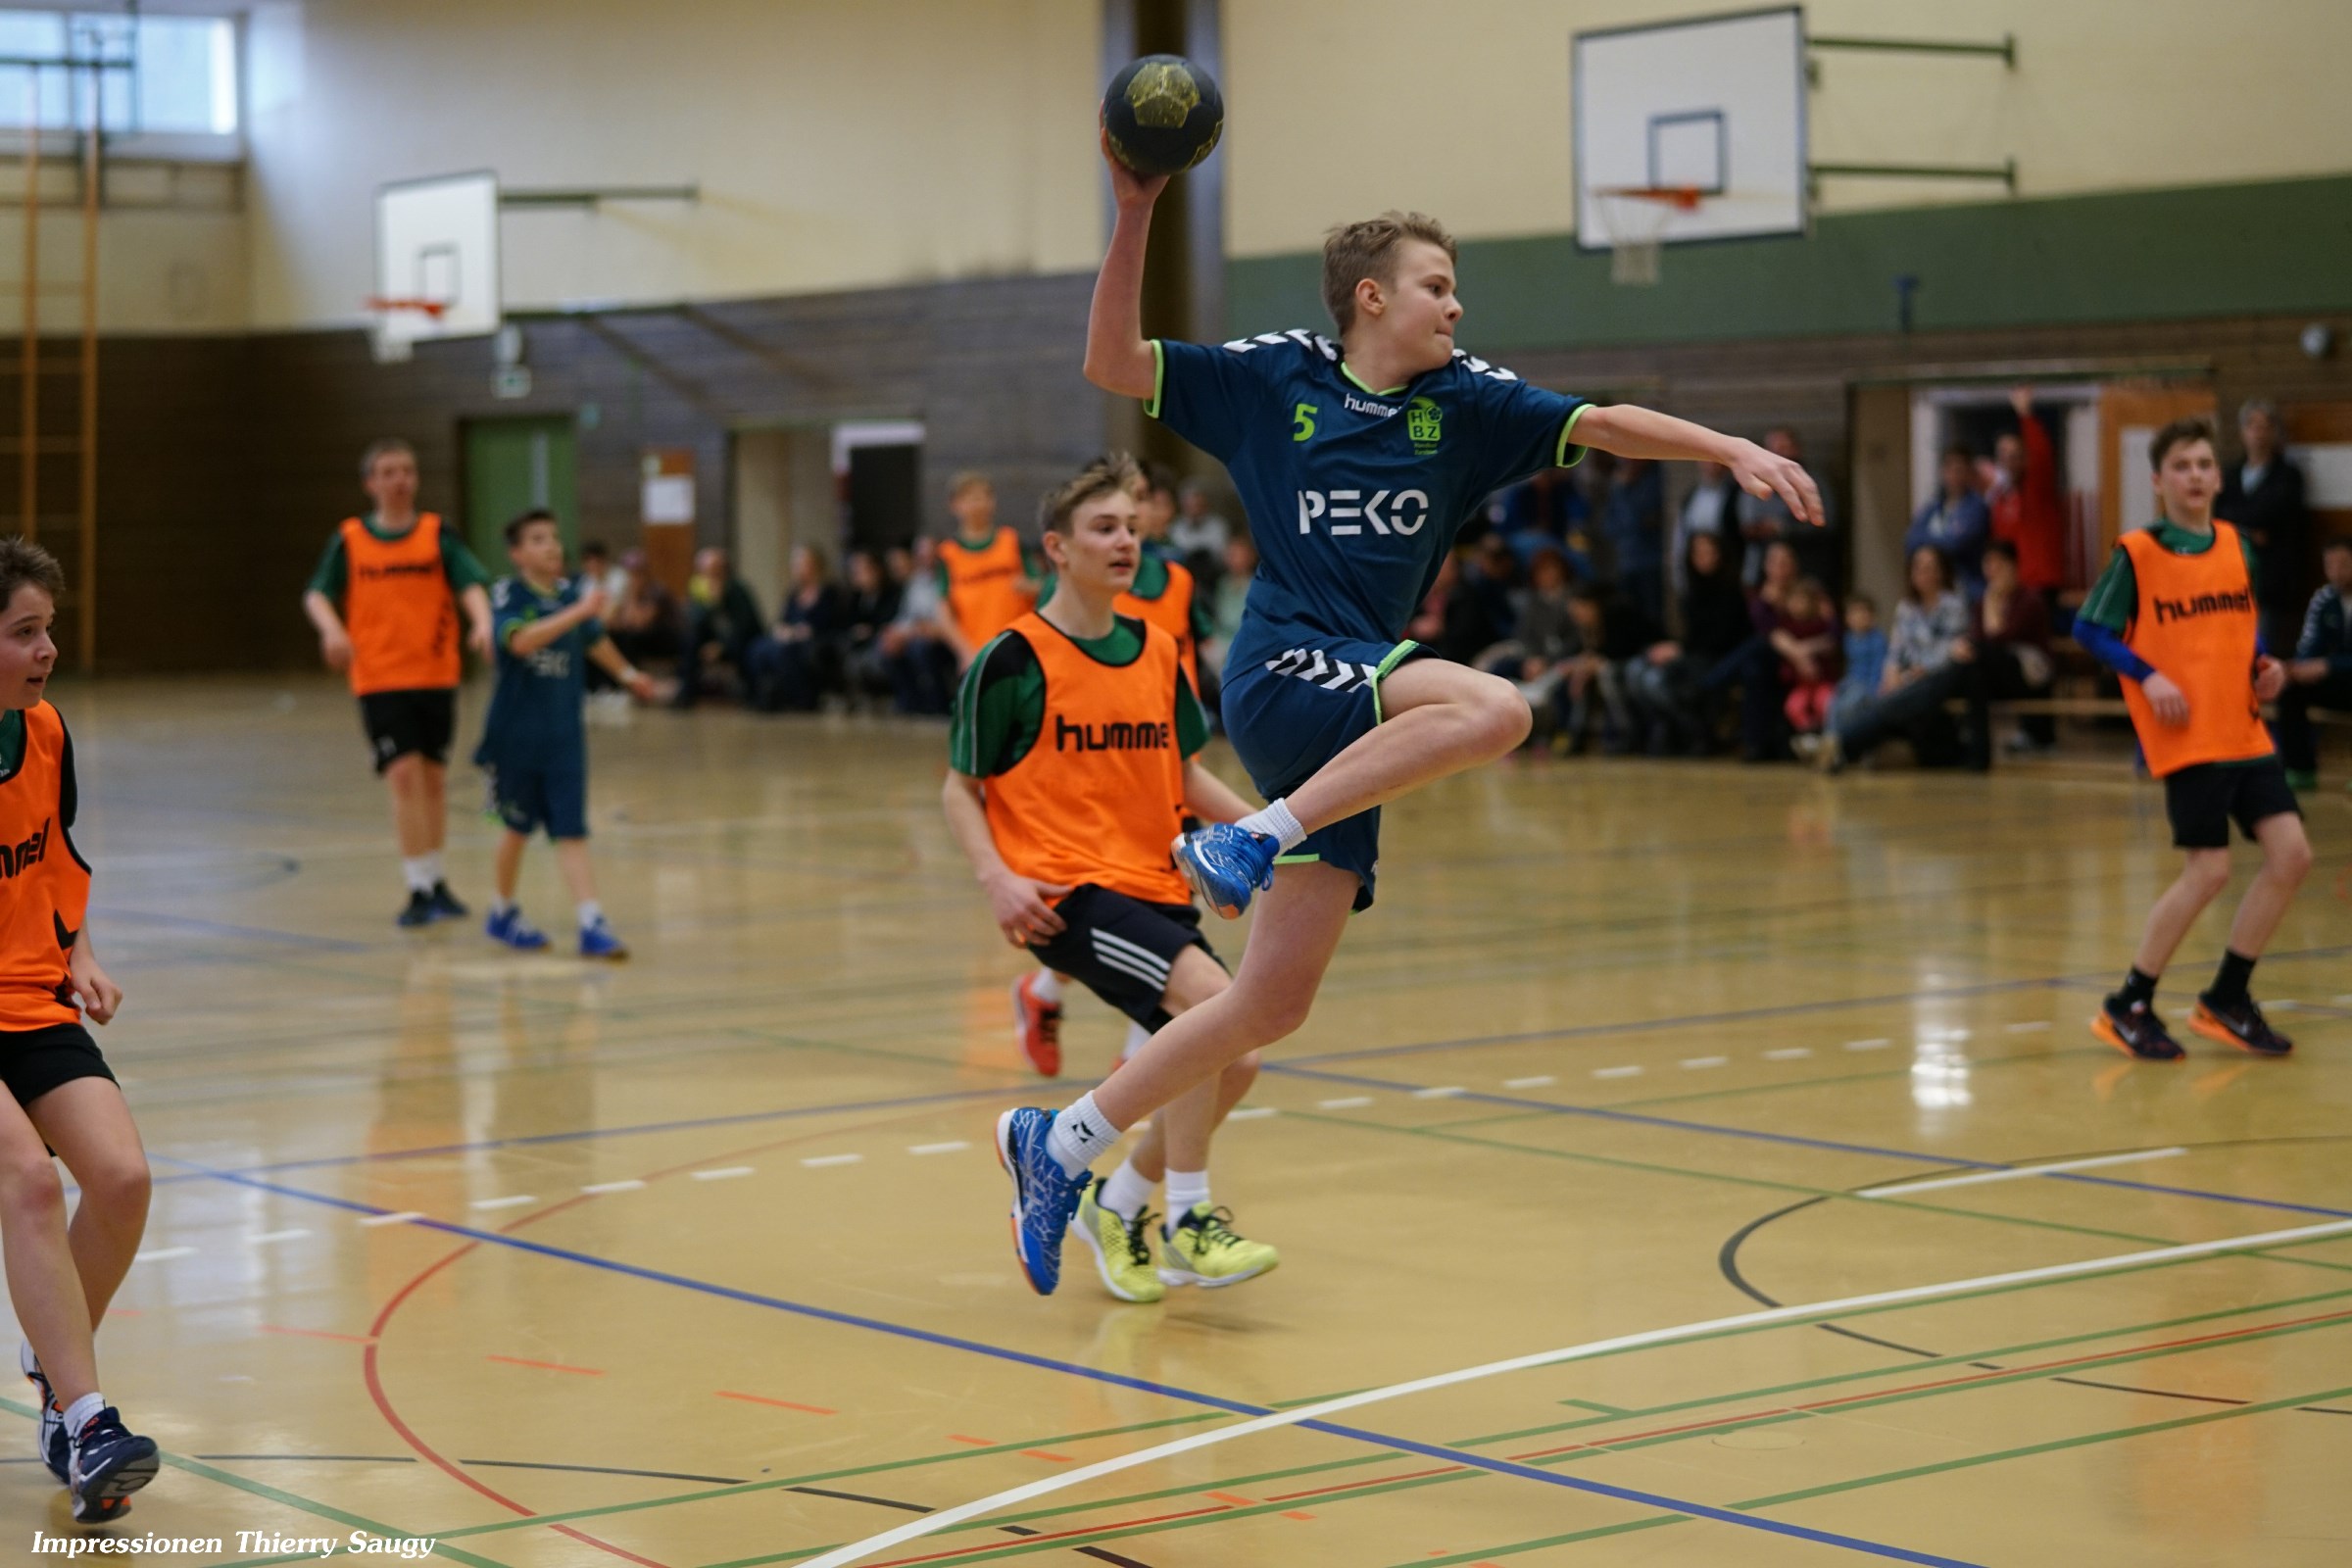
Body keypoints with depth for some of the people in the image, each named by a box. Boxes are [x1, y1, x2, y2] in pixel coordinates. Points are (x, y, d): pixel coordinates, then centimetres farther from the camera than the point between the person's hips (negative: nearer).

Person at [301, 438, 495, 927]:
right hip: (380, 679, -2)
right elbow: (317, 594, 0)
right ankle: (419, 888, -7)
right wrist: (332, 628, -21)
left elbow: (470, 583, -9)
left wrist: (482, 622, -29)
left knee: (433, 777, 10)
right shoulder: (349, 540, 2)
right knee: (404, 775, -13)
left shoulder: (437, 534, 1)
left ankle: (434, 881, 26)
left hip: (436, 675, 2)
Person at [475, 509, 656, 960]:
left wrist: (627, 673, 39)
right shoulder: (508, 594, -12)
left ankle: (592, 925, -11)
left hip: (564, 734, 3)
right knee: (519, 826, 12)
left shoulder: (574, 592, 2)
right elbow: (521, 640, -33)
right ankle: (503, 913, 33)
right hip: (516, 733, -3)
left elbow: (595, 641, 23)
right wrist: (578, 612, -40)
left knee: (571, 831, -4)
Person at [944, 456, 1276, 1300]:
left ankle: (1118, 1204, 22)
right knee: (1212, 998, -27)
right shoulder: (1012, 660, -6)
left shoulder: (1157, 651, 11)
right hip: (1063, 891, -7)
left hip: (1152, 886, 7)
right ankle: (1188, 1224, -15)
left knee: (1235, 1060, -2)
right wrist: (996, 879, -16)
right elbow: (960, 789, 0)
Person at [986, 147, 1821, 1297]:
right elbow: (1112, 365, -2)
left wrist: (1733, 449, -9)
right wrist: (1135, 215, -11)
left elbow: (1599, 424, 4)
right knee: (1493, 709, -32)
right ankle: (1249, 845, -23)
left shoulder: (1460, 400, 10)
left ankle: (1061, 1144, 16)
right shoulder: (1275, 378, 2)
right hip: (1283, 673, -5)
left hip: (1358, 707, 5)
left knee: (1274, 1004, 4)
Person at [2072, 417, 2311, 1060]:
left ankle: (2225, 1000, 15)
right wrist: (2148, 677, -15)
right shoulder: (2137, 552, -6)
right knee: (2208, 871, -11)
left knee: (2291, 855, -1)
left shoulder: (2237, 546, 11)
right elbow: (2088, 628, -3)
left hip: (2246, 730, 6)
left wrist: (2265, 665, 3)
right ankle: (2128, 1007, 5)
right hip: (2188, 735, -6)